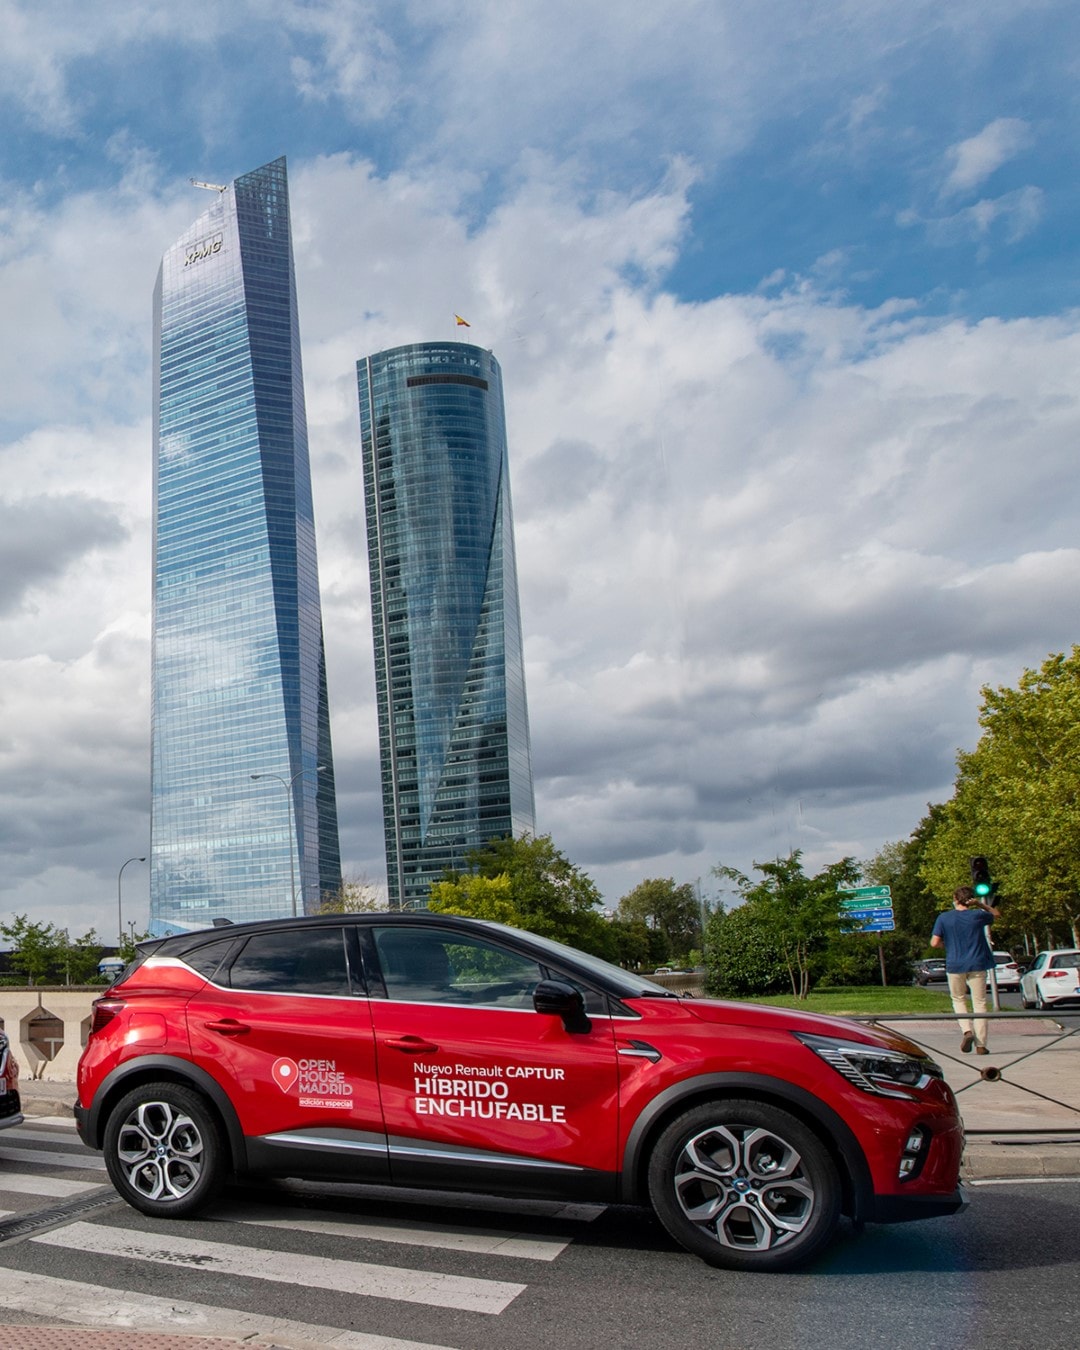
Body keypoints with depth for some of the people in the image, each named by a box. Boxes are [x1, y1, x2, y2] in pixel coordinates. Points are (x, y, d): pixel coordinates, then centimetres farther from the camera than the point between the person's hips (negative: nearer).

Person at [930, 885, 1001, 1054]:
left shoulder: (944, 918, -4)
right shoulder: (977, 915, -2)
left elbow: (934, 943, -8)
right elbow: (997, 914, 18)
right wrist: (981, 904, 8)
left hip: (955, 965, 0)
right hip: (977, 965, 0)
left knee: (958, 1000, 19)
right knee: (979, 1003, 6)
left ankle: (967, 1030, -4)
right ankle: (980, 1045, 3)